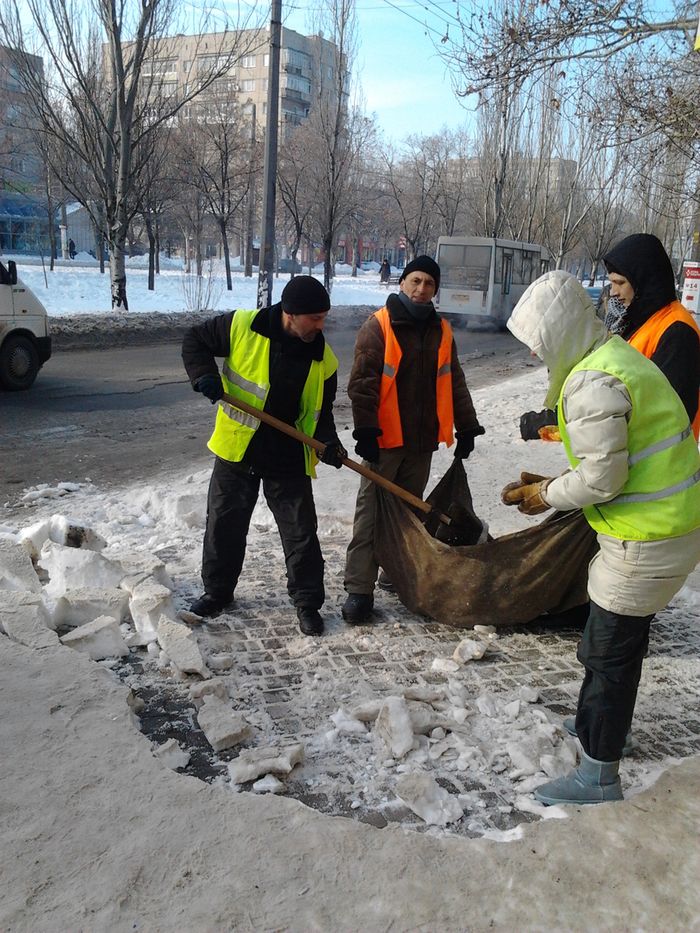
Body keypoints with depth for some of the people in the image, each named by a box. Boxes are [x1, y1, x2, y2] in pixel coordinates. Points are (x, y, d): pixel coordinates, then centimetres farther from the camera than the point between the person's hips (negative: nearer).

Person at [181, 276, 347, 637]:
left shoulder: (323, 358, -5)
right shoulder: (241, 326, -12)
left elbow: (320, 411, 5)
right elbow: (194, 340, 2)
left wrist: (328, 442, -14)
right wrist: (204, 375, -16)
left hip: (289, 460, 1)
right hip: (236, 452, 0)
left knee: (301, 533, 3)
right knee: (223, 525, 13)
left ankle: (308, 602, 20)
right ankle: (217, 591, 34)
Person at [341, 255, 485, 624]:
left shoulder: (441, 331, 11)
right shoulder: (378, 326, -6)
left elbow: (454, 383, 17)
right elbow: (362, 382, -12)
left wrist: (466, 427, 14)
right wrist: (365, 430, -20)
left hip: (422, 440, 5)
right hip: (385, 438, -5)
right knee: (372, 512, -3)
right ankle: (359, 589, -1)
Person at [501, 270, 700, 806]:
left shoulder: (591, 383, -23)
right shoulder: (617, 355, 10)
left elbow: (601, 479, -23)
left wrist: (547, 494, -6)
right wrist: (552, 485, 8)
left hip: (647, 540, -10)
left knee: (609, 653, 4)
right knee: (620, 638, 26)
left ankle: (599, 775, 19)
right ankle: (600, 726, 46)